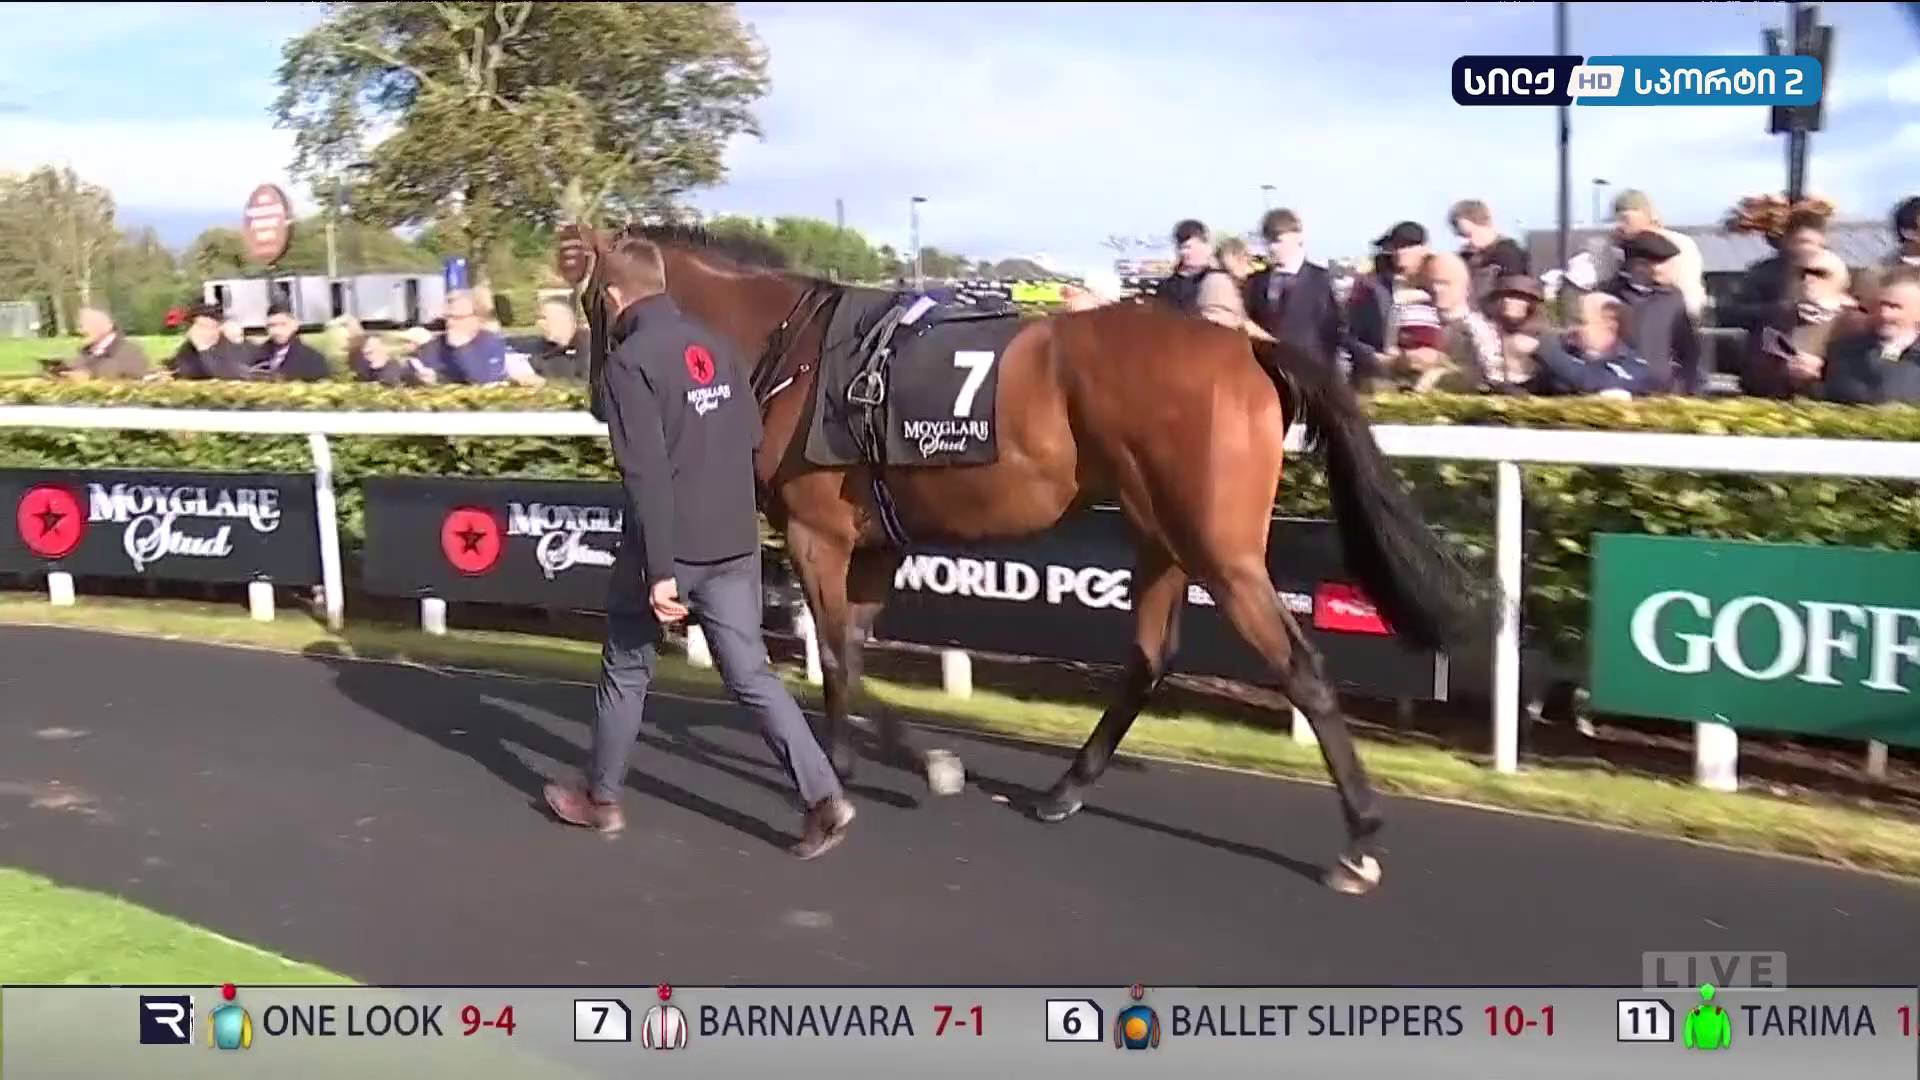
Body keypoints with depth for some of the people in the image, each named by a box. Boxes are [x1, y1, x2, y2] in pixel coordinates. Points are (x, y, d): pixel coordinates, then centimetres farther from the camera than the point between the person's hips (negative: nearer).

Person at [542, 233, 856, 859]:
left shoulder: (628, 362, -14)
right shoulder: (715, 346, 7)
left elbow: (645, 474, -21)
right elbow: (752, 436, 14)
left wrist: (659, 570, -21)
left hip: (669, 548, -6)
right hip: (735, 545, 6)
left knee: (626, 670, 14)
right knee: (751, 676, 8)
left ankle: (601, 799, 29)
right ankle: (824, 799, 0)